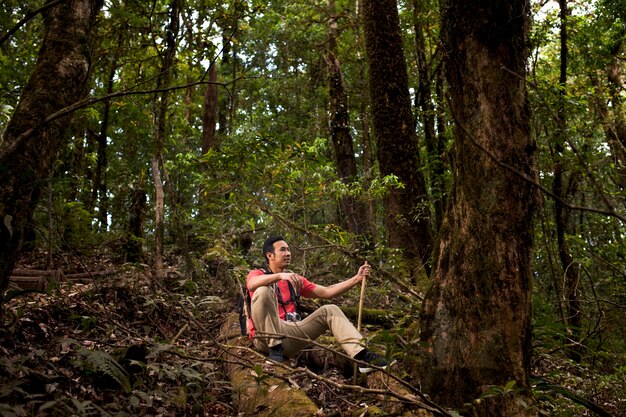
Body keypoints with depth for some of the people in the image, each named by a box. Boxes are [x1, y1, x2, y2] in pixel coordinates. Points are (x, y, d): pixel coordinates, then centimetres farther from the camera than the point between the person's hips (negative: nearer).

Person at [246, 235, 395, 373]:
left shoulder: (294, 279, 20)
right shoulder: (257, 273, 3)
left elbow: (326, 292, 15)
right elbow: (252, 284, -25)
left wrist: (357, 278, 8)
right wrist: (280, 275, -40)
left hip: (289, 336, 6)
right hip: (265, 338, -5)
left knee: (329, 311, -5)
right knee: (264, 291, -28)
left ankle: (362, 356, -22)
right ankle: (274, 347, -28)